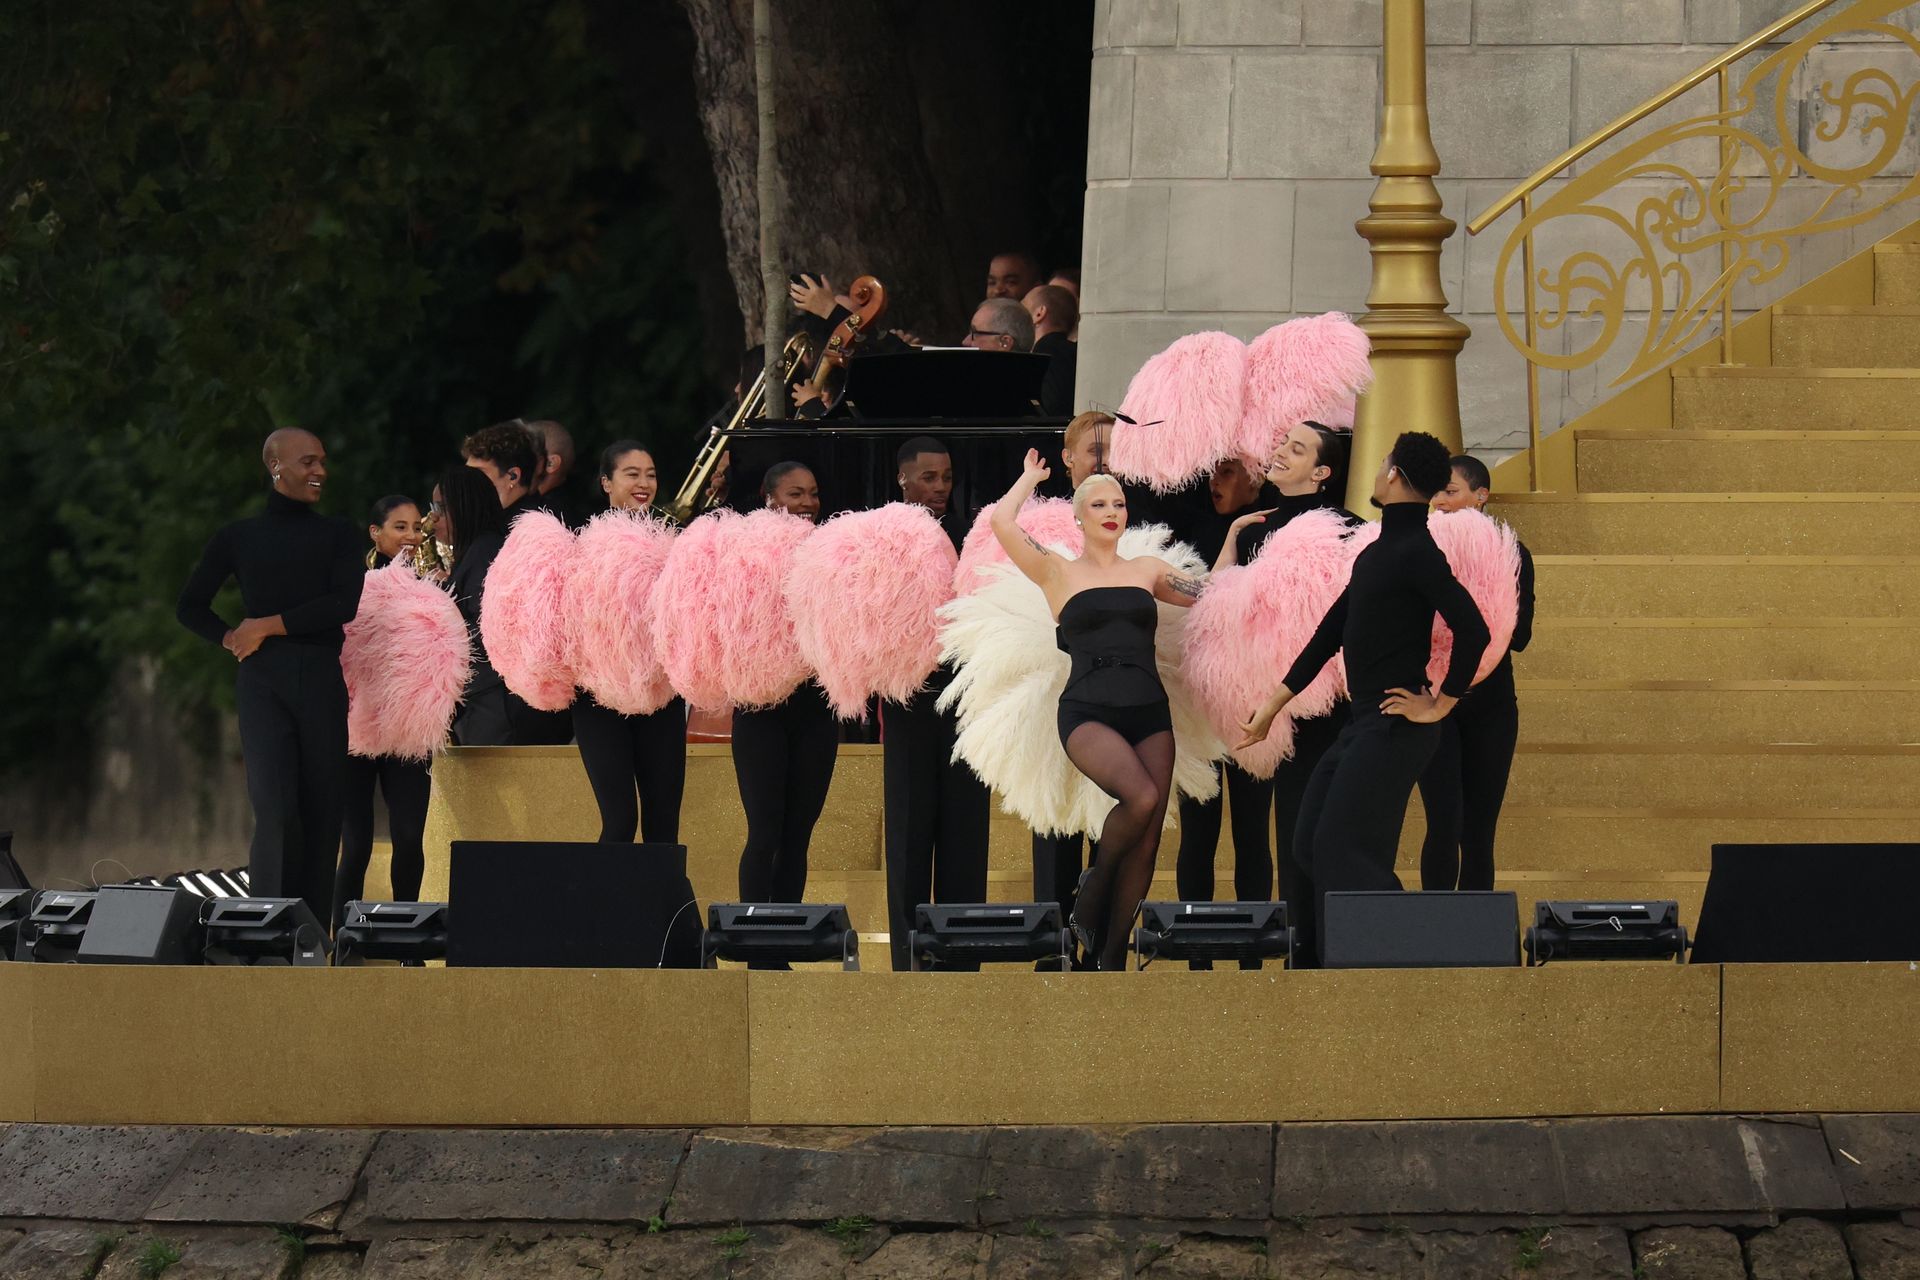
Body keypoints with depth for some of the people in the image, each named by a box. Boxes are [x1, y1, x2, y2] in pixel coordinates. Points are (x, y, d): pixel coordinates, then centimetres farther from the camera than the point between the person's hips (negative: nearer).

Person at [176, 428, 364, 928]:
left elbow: (345, 605, -2)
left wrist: (267, 626, -4)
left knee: (323, 811, -2)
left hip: (323, 680, 2)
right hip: (264, 681, -2)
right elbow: (190, 607, 17)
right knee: (276, 809, -17)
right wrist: (233, 639, 2)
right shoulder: (240, 537, 12)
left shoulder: (337, 535, 13)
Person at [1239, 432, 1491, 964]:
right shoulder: (1378, 551, 15)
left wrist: (1439, 706, -15)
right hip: (1363, 723, 10)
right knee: (1312, 845, 9)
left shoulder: (1416, 553, -15)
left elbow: (1473, 631, -24)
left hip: (1395, 727, -10)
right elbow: (1331, 631, 21)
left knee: (1343, 849, -13)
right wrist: (1274, 704, 23)